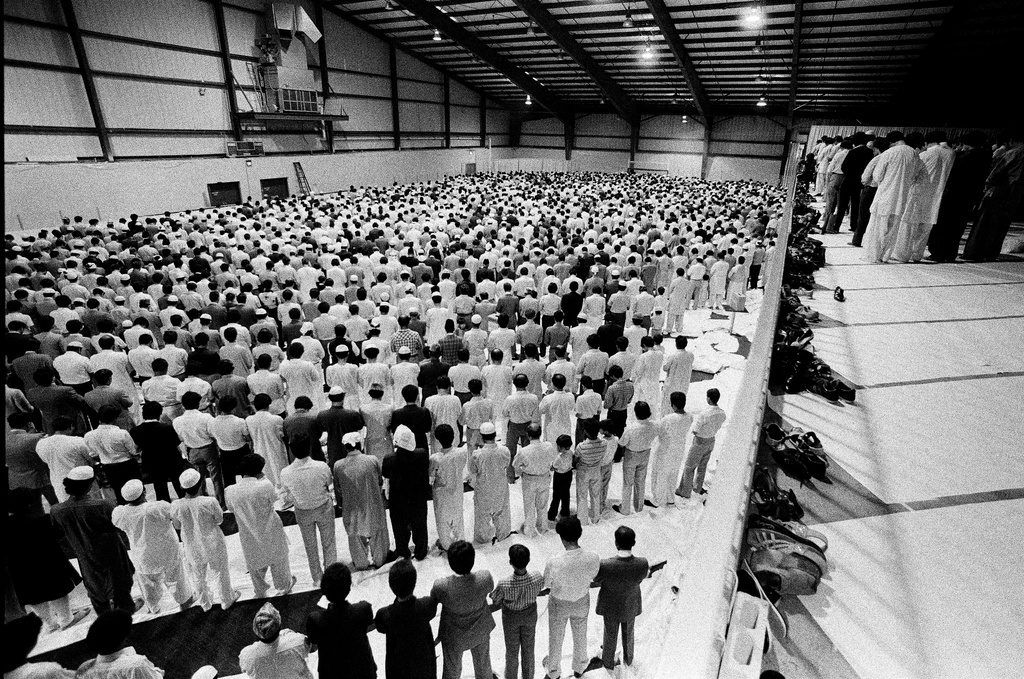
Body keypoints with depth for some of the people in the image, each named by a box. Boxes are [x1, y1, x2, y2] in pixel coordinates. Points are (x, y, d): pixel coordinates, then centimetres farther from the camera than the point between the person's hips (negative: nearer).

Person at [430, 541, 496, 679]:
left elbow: (433, 600, -14)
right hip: (480, 631, 1)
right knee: (483, 664, 31)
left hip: (454, 636, -1)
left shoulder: (442, 586, -38)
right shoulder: (485, 578, -34)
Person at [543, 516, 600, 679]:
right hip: (581, 602, 2)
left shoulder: (553, 563, -39)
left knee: (556, 637, 27)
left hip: (559, 604, -2)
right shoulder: (594, 558, -31)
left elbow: (545, 587, -19)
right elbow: (592, 578, -8)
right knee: (580, 634, 31)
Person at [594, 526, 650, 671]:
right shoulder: (642, 564, -35)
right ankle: (628, 660, 59)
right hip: (631, 605, 2)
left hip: (611, 606, -1)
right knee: (628, 632, 32)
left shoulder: (605, 565, -41)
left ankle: (609, 663, 55)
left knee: (610, 634, 28)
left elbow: (597, 580, -16)